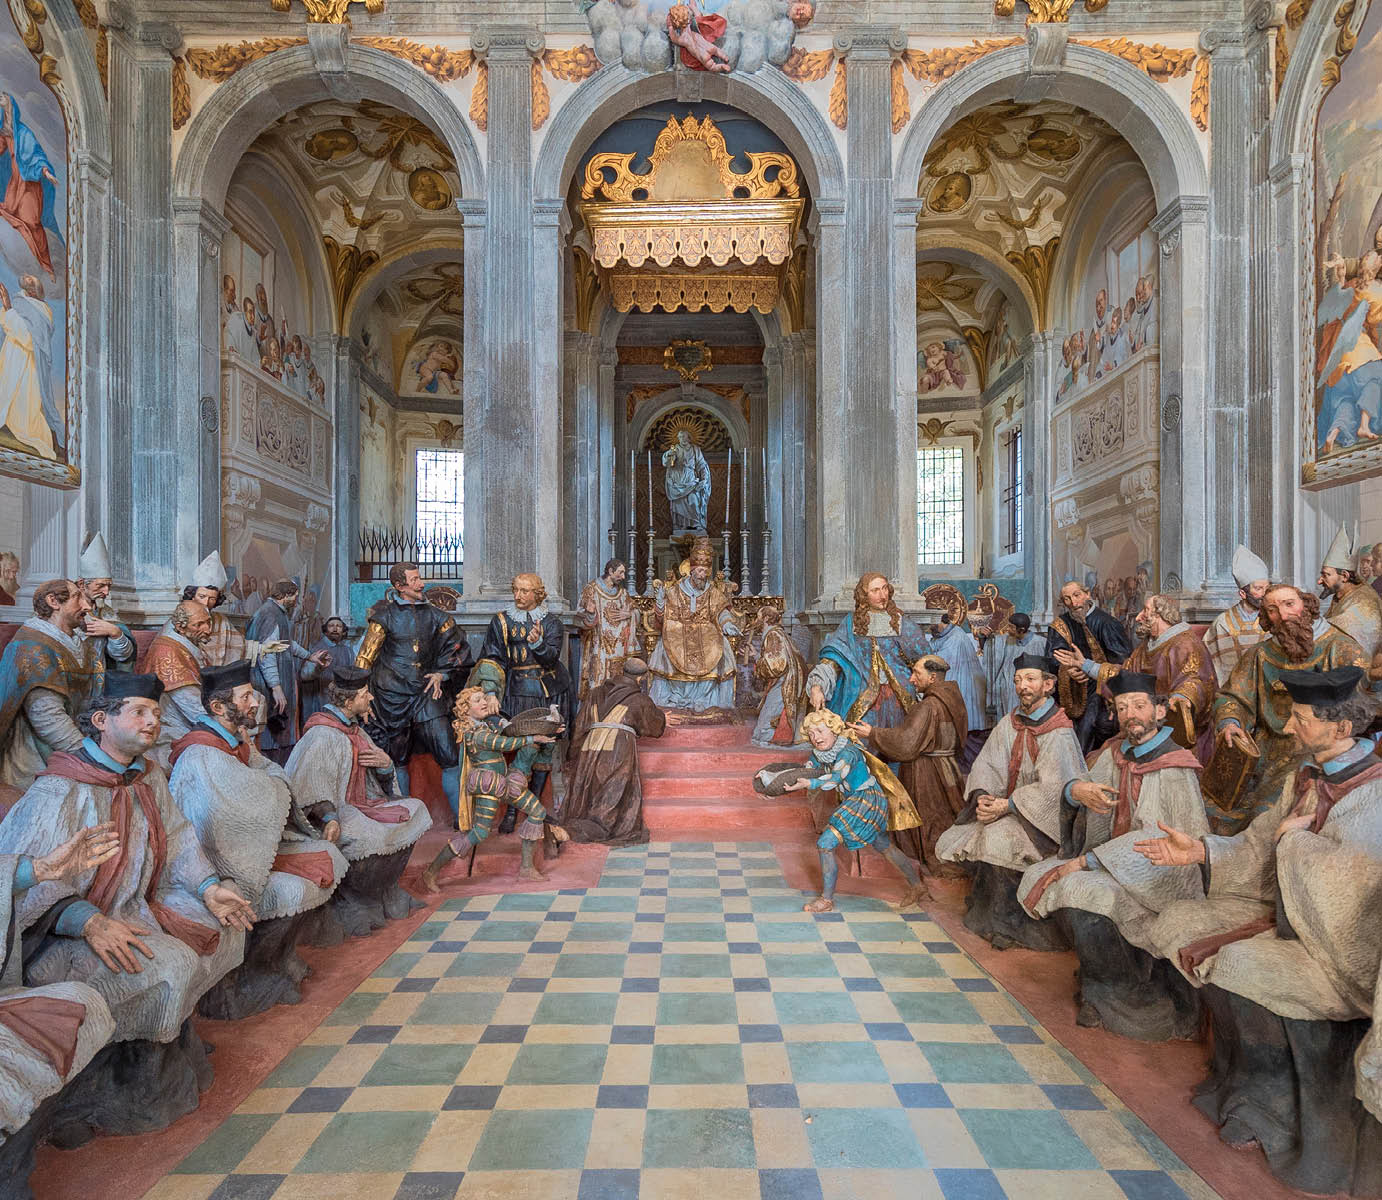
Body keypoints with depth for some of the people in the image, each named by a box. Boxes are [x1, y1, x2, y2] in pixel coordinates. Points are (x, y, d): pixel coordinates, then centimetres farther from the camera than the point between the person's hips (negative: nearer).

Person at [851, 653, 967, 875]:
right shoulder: (951, 700, 7)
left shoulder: (929, 707, -22)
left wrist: (872, 734, -13)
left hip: (926, 775, -9)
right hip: (946, 771, 9)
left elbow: (905, 742, -24)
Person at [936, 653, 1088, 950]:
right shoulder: (1010, 723, 5)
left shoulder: (1059, 733, -14)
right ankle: (982, 909, 13)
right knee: (953, 841, -8)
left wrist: (1006, 806, -25)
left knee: (998, 838, -32)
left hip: (1042, 818, -7)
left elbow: (1052, 789, -22)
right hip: (1007, 810, 7)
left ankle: (1005, 924, -13)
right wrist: (983, 797, -17)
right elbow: (986, 764, 3)